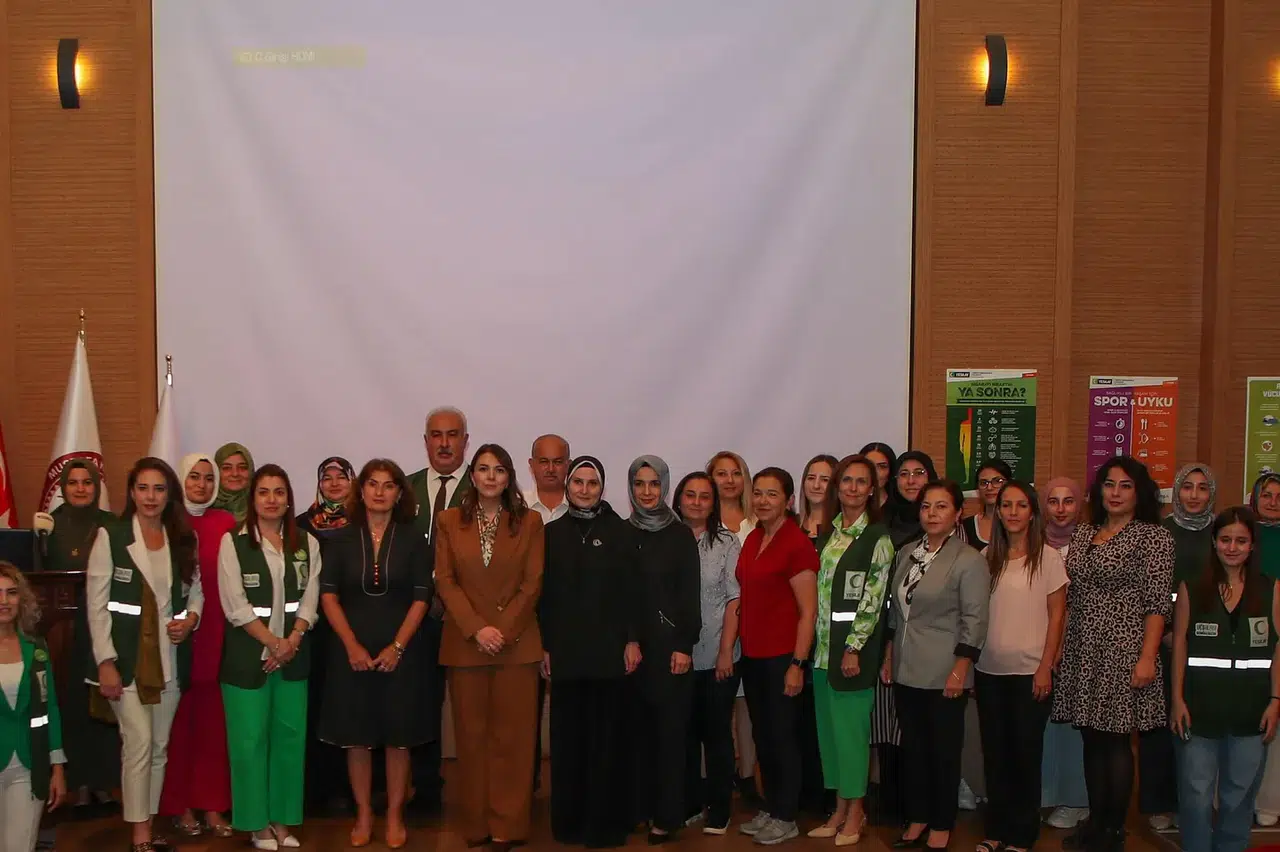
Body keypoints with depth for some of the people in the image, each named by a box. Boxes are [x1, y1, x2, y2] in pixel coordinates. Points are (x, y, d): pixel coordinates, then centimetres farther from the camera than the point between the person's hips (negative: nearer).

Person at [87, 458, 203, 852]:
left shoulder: (184, 539, 9)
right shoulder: (110, 537, -4)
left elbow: (196, 591, 14)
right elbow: (97, 604, -7)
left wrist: (191, 618, -8)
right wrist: (106, 661, -13)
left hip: (170, 657, 4)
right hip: (127, 657, -4)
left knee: (160, 746, 9)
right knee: (139, 743, -9)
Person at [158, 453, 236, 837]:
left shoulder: (226, 523, 6)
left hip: (215, 633, 2)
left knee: (212, 718, 4)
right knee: (178, 718, 3)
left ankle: (212, 804, 15)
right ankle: (180, 804, 16)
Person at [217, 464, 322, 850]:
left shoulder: (307, 543, 7)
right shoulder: (233, 542, -3)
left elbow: (309, 599, 2)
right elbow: (235, 606, -9)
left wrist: (291, 641, -12)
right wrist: (272, 642, -13)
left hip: (294, 655, 3)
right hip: (248, 654, -3)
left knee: (290, 737, 6)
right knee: (250, 739, 1)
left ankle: (282, 819, 17)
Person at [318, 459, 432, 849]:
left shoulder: (413, 540, 1)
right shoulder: (341, 540, 3)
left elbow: (421, 598, -3)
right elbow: (328, 595, -1)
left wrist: (397, 647, -11)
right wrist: (352, 646, -11)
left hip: (399, 651, 0)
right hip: (352, 651, 1)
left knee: (398, 737, 4)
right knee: (356, 737, 5)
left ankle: (395, 815, 16)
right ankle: (363, 815, 18)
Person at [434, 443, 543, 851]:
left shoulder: (530, 521, 3)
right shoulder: (449, 521, 6)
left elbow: (533, 583, -1)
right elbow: (444, 581, 0)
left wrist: (503, 630, -12)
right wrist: (476, 629, -11)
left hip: (517, 643, -1)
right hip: (465, 642, 1)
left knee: (511, 735, 1)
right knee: (471, 734, 6)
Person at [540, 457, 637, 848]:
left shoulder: (620, 531, 2)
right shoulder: (552, 532, 7)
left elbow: (631, 589, -1)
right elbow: (545, 594, 6)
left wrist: (632, 640, -7)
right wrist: (544, 646, 2)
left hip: (609, 649, -2)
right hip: (565, 650, 2)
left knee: (607, 736, 2)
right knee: (568, 736, 5)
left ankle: (605, 822, 11)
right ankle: (569, 820, 15)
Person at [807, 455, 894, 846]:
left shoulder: (878, 538, -7)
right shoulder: (828, 531, 11)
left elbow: (873, 599, -12)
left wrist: (854, 648, -16)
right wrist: (812, 642, 9)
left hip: (855, 643, -6)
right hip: (823, 642, 6)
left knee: (851, 724, 0)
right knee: (828, 725, 10)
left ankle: (855, 810, 14)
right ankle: (840, 808, 21)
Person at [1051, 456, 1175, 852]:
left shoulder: (1153, 536, -5)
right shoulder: (1083, 534, 12)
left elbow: (1157, 603, -10)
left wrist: (1147, 658, -17)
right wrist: (1058, 647, 10)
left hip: (1123, 653, -5)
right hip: (1082, 655, 6)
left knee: (1116, 741, 0)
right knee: (1092, 741, 12)